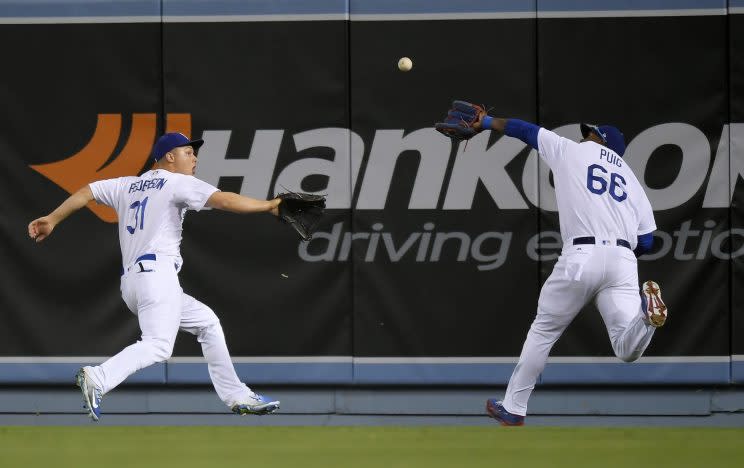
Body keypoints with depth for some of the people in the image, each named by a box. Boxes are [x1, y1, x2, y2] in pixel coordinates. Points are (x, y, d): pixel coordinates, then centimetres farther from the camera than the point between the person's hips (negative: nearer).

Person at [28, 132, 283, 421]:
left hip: (129, 283, 9)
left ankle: (237, 397, 15)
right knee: (159, 345, -23)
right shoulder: (176, 182, 3)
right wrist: (269, 206, -4)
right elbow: (223, 201, -8)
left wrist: (52, 220, 18)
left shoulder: (127, 186, 24)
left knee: (207, 322, 19)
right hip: (157, 272, -9)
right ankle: (98, 379, -42)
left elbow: (86, 192, 20)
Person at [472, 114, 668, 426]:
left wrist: (488, 122, 43)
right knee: (627, 351, -7)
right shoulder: (631, 179, 25)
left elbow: (525, 130, 27)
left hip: (580, 258, -2)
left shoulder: (571, 151, 16)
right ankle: (646, 308, -37)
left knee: (544, 330, 15)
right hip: (623, 260, 2)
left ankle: (513, 409, 18)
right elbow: (645, 242, 19)